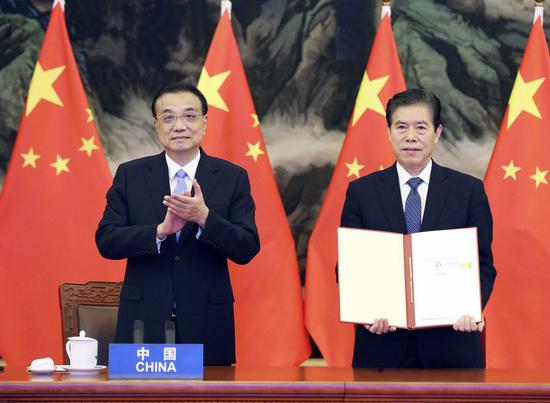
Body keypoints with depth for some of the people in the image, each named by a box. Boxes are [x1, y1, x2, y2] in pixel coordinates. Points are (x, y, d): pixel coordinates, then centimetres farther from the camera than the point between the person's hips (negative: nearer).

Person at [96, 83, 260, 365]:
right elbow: (106, 241, -3)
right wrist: (160, 230, -19)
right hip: (145, 321, 0)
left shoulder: (232, 178, 3)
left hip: (206, 326, 0)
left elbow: (247, 250, -4)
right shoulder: (130, 175, 5)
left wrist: (204, 217, -21)